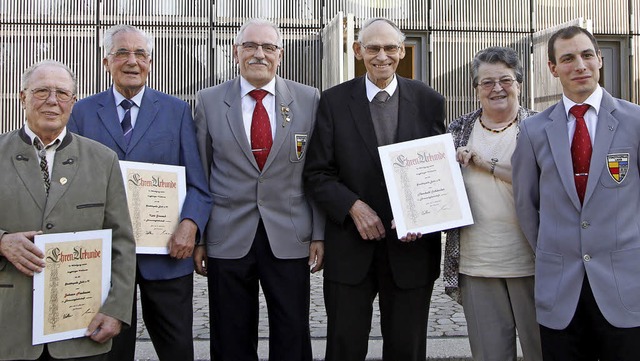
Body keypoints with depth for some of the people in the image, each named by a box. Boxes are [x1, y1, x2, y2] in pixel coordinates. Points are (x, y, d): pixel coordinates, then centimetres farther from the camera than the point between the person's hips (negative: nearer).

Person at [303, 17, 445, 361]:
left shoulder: (429, 101, 3)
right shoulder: (334, 100, 0)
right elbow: (317, 173, 0)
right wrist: (353, 206, -16)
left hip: (411, 246, 1)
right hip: (350, 246, 0)